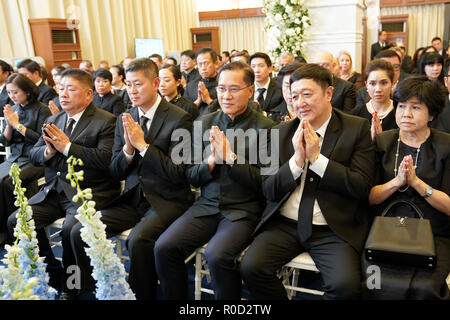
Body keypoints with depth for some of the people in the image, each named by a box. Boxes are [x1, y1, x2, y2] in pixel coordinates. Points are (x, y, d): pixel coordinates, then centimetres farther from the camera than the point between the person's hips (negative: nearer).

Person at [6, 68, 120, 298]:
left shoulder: (105, 121, -7)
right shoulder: (53, 121, 15)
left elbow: (106, 159, -20)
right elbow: (33, 156, 15)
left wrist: (67, 147, -19)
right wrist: (48, 151, -9)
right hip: (54, 192, 7)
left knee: (70, 229, -29)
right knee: (16, 221, -7)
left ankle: (69, 283, 1)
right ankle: (52, 273, 11)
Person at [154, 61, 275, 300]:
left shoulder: (263, 127, -5)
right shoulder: (205, 123, 8)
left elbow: (263, 183, -9)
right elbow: (192, 177, 9)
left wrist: (230, 157, -18)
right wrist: (212, 160, -11)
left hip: (243, 210, -4)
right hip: (207, 206, 4)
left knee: (217, 255, -28)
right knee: (164, 248, -15)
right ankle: (176, 299, 9)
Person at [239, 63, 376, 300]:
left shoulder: (357, 129, 0)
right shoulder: (280, 132, 7)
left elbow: (363, 187, -8)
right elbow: (268, 191, 4)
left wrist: (317, 158, -14)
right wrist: (297, 160, -12)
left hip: (333, 229, -2)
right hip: (284, 224, 3)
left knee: (345, 284, -27)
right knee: (250, 266, -20)